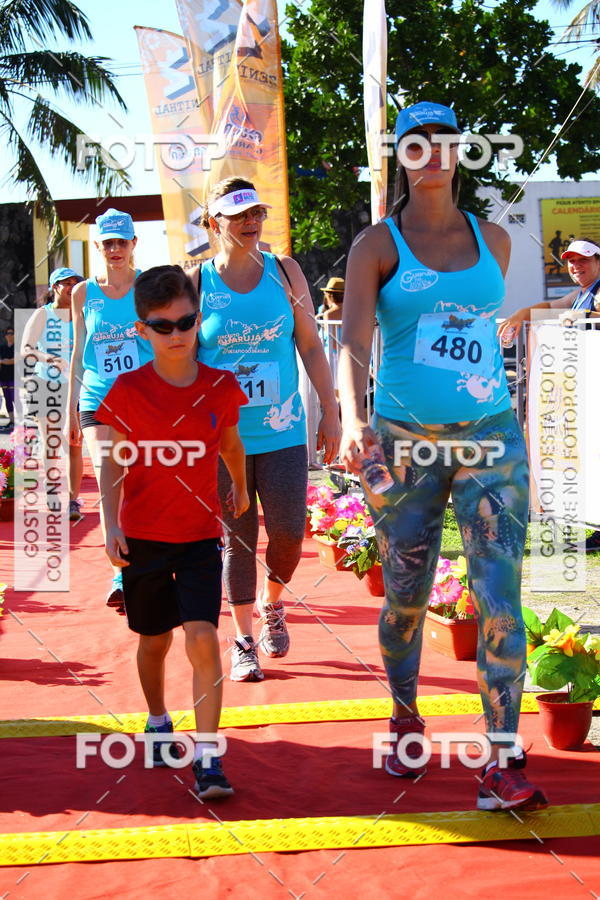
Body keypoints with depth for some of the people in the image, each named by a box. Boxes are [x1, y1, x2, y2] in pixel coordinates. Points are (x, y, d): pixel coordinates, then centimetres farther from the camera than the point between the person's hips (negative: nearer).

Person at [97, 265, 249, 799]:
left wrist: (241, 490, 32)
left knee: (203, 638, -14)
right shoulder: (128, 390, -8)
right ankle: (158, 721, 41)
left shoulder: (221, 387, -3)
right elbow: (114, 462, -4)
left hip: (200, 535, 0)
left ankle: (208, 758, -12)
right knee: (154, 639, 14)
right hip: (144, 535, 0)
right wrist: (111, 525, -13)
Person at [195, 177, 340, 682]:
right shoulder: (197, 284, -1)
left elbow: (311, 346, 8)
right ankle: (244, 642, 17)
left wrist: (331, 412, 6)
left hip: (283, 432, 1)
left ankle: (272, 604, 27)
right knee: (238, 540, 3)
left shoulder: (284, 272, 4)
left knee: (288, 535, -4)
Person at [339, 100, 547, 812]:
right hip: (402, 441, -2)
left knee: (499, 596, -9)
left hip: (490, 436, 2)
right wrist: (352, 419, -31)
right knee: (407, 598, 9)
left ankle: (502, 765, -9)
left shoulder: (492, 240, 10)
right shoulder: (378, 245, 0)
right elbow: (353, 337, -14)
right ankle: (405, 720, 34)